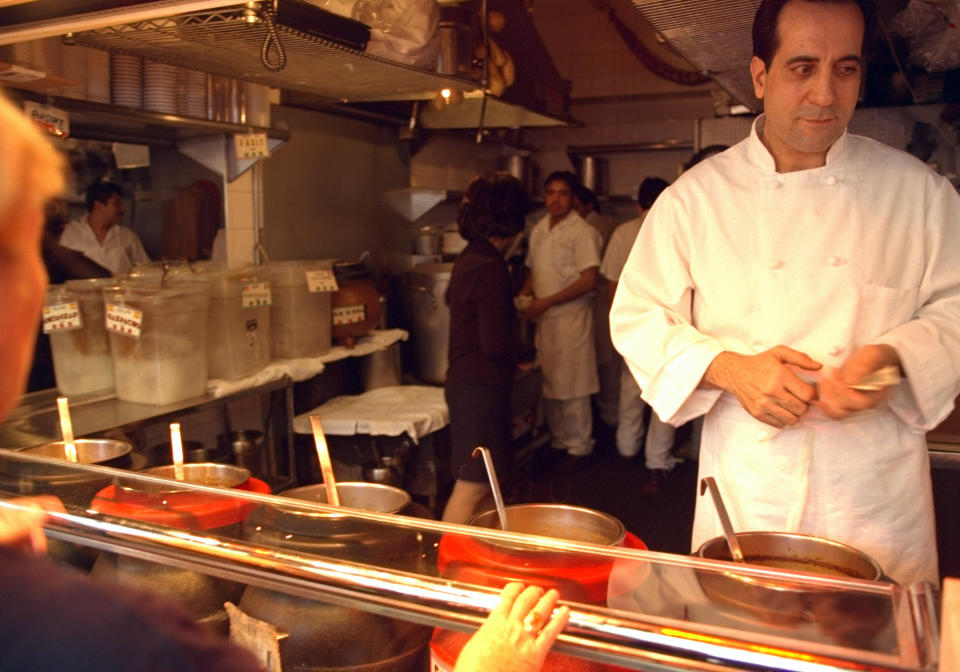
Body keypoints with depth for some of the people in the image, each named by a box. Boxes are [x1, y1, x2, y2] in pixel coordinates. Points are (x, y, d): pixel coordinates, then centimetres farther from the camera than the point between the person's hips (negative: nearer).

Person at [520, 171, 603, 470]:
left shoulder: (582, 232, -10)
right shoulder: (539, 230, 13)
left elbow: (588, 280, -16)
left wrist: (546, 302, -17)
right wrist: (526, 294, 2)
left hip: (571, 315, -7)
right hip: (544, 317, 7)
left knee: (571, 384, -2)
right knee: (549, 383, 12)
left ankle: (579, 447, 11)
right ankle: (558, 441, 26)